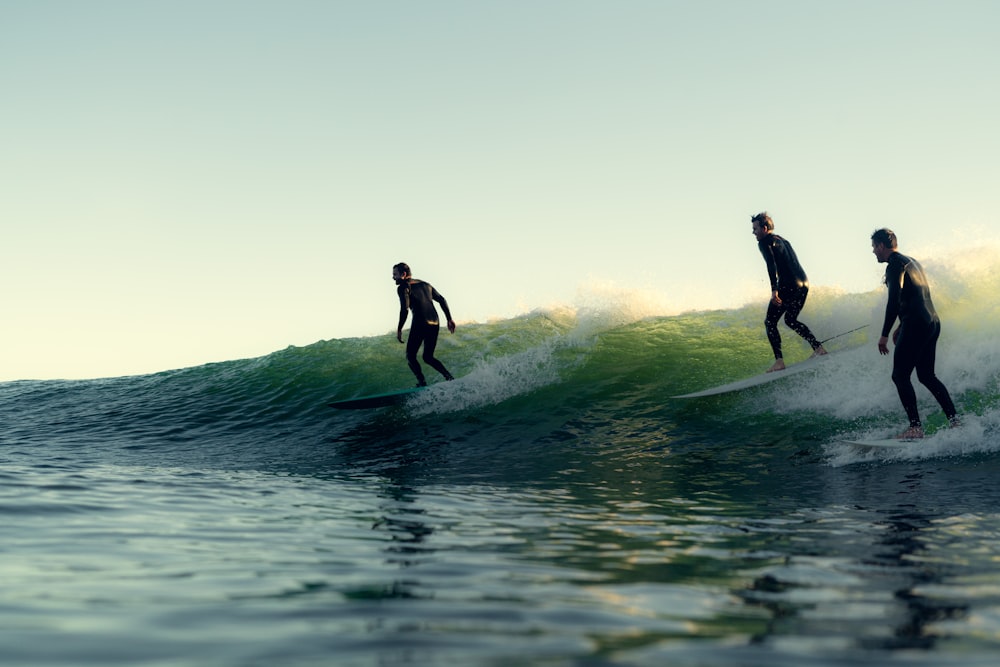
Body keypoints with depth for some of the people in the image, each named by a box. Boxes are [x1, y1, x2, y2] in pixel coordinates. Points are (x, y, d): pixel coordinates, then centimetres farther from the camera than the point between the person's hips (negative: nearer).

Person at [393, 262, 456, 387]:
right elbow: (442, 300, 17)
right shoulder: (425, 284, 22)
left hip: (420, 325, -7)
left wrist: (399, 329, -8)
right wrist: (449, 319, 17)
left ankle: (422, 383, -8)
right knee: (428, 357, 18)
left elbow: (405, 309, -13)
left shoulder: (403, 287, 0)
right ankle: (449, 377, -1)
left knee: (410, 356, 7)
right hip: (435, 324, 7)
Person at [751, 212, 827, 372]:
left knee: (770, 322, -1)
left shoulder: (765, 242, -2)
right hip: (803, 283, 9)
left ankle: (779, 361, -12)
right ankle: (818, 348, 16)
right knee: (790, 320, 24)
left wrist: (774, 290, -25)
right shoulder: (783, 241, 25)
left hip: (789, 286, -9)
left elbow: (771, 264, -17)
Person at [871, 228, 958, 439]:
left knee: (900, 375, -7)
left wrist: (884, 335, -18)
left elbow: (894, 301, -18)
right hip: (933, 322, 10)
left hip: (916, 326, -10)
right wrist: (902, 326, 29)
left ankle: (916, 427, -13)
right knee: (927, 376, 16)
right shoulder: (912, 262, 21)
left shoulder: (895, 265, -9)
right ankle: (955, 421, 10)